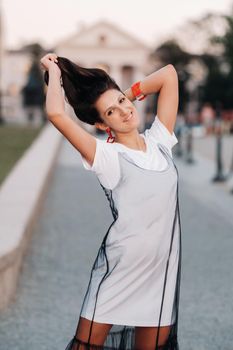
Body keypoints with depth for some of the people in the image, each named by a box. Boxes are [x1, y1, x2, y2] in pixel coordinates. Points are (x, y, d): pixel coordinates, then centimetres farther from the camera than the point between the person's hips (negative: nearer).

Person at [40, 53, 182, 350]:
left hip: (162, 271, 4)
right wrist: (55, 72, -6)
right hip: (118, 270, -4)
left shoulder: (159, 141, 7)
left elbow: (169, 74, 9)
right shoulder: (107, 156, -9)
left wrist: (130, 93, 12)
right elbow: (56, 114, -22)